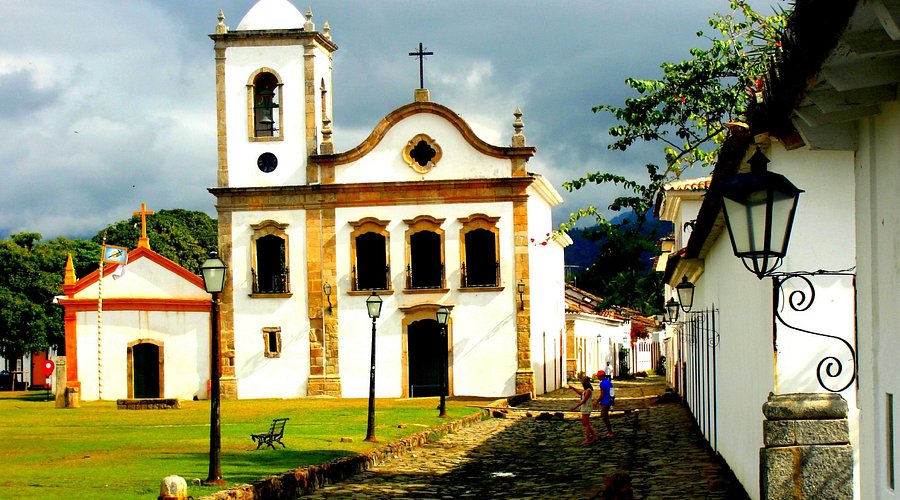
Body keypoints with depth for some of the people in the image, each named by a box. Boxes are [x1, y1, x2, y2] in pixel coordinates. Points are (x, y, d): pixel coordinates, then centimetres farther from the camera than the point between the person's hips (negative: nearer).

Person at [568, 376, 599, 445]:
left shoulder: (588, 390, -19)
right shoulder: (586, 390, 11)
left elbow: (584, 400, -22)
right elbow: (580, 393, 28)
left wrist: (576, 406, -21)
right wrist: (573, 388, 24)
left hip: (586, 409, -10)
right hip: (584, 408, 10)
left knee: (587, 424, -3)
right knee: (584, 423, 15)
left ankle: (587, 439, 4)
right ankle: (595, 435, 21)